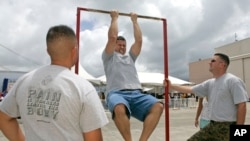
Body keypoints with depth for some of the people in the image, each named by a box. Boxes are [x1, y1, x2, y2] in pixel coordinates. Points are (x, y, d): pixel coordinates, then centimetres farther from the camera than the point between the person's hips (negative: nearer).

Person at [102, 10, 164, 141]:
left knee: (158, 106, -25)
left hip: (136, 94, 5)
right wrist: (114, 18, 20)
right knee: (120, 109, -42)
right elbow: (112, 37, 7)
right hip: (117, 93, -4)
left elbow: (139, 40, 25)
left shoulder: (130, 57, 33)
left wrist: (134, 20, 32)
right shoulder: (109, 56, 20)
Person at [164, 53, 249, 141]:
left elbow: (242, 105, -16)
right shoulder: (210, 83, 10)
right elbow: (191, 90, 16)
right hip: (212, 126, 7)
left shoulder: (232, 81, -12)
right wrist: (171, 86, 15)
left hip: (227, 128, -7)